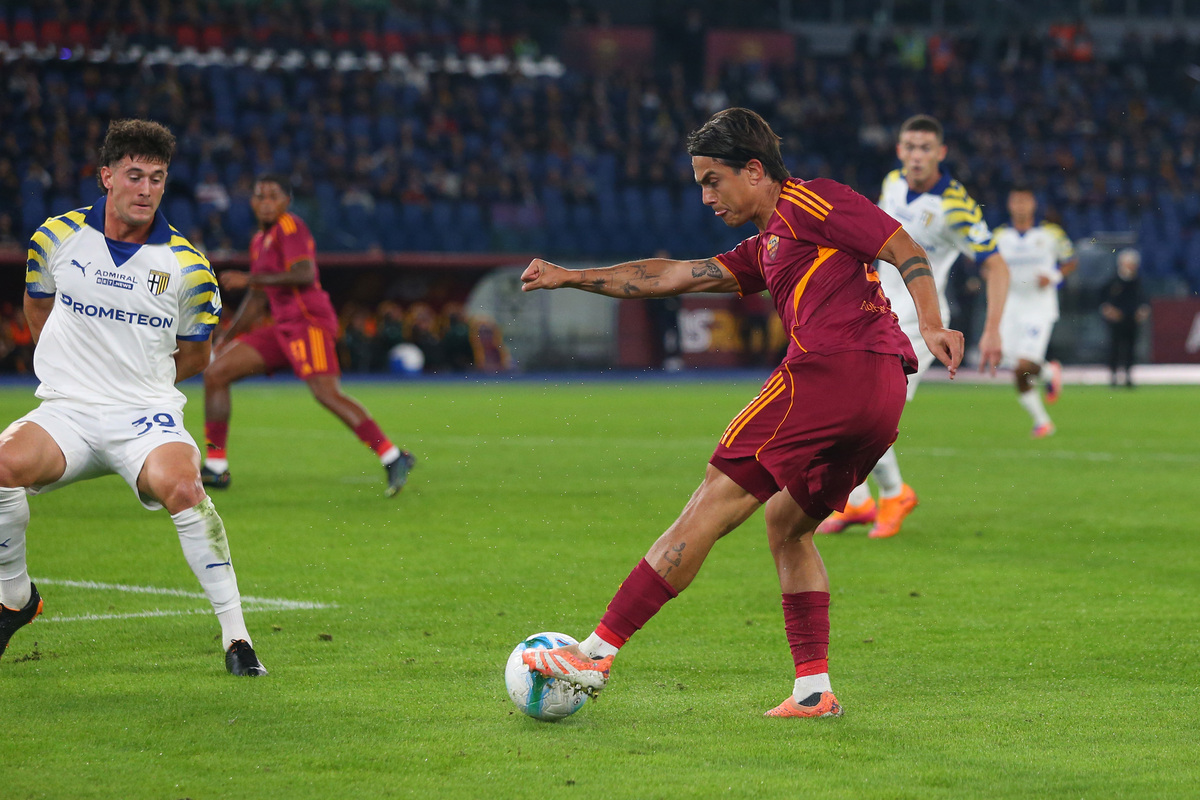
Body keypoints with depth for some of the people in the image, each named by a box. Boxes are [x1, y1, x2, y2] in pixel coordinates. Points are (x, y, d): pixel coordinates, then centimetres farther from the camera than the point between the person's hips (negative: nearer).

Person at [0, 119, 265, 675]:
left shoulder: (186, 264, -2)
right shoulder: (58, 237, 2)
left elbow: (195, 352, 13)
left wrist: (140, 381, 8)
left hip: (147, 416, -1)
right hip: (66, 411, 1)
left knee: (184, 490, -32)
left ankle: (235, 635, -20)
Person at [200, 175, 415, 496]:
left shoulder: (290, 227, -5)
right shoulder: (260, 241, 21)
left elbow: (304, 274, -21)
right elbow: (257, 300, 30)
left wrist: (248, 279, -17)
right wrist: (227, 337, 28)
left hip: (309, 322, -9)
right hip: (282, 327, 9)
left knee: (327, 392, -26)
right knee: (215, 373, 3)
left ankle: (393, 458, -24)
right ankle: (216, 467, 6)